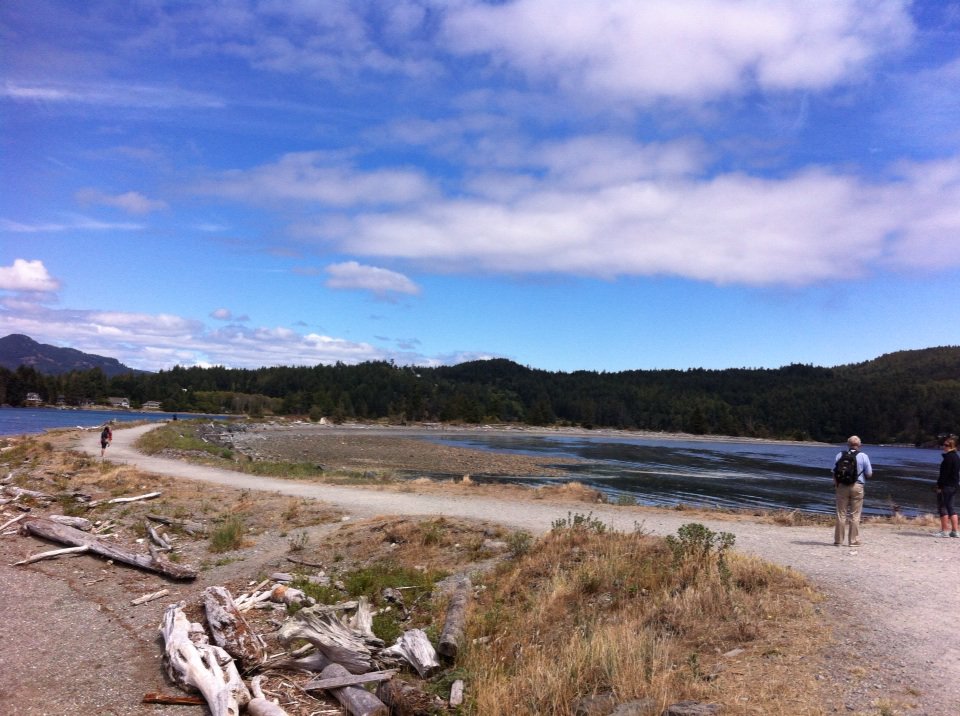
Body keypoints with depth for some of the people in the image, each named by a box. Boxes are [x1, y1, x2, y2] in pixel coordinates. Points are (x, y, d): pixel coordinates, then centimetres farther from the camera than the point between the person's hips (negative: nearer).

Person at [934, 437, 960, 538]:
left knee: (942, 507, -3)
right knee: (950, 507, 14)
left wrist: (939, 486, -17)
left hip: (946, 486, -9)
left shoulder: (948, 457, -17)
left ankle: (945, 530, -2)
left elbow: (944, 473, -20)